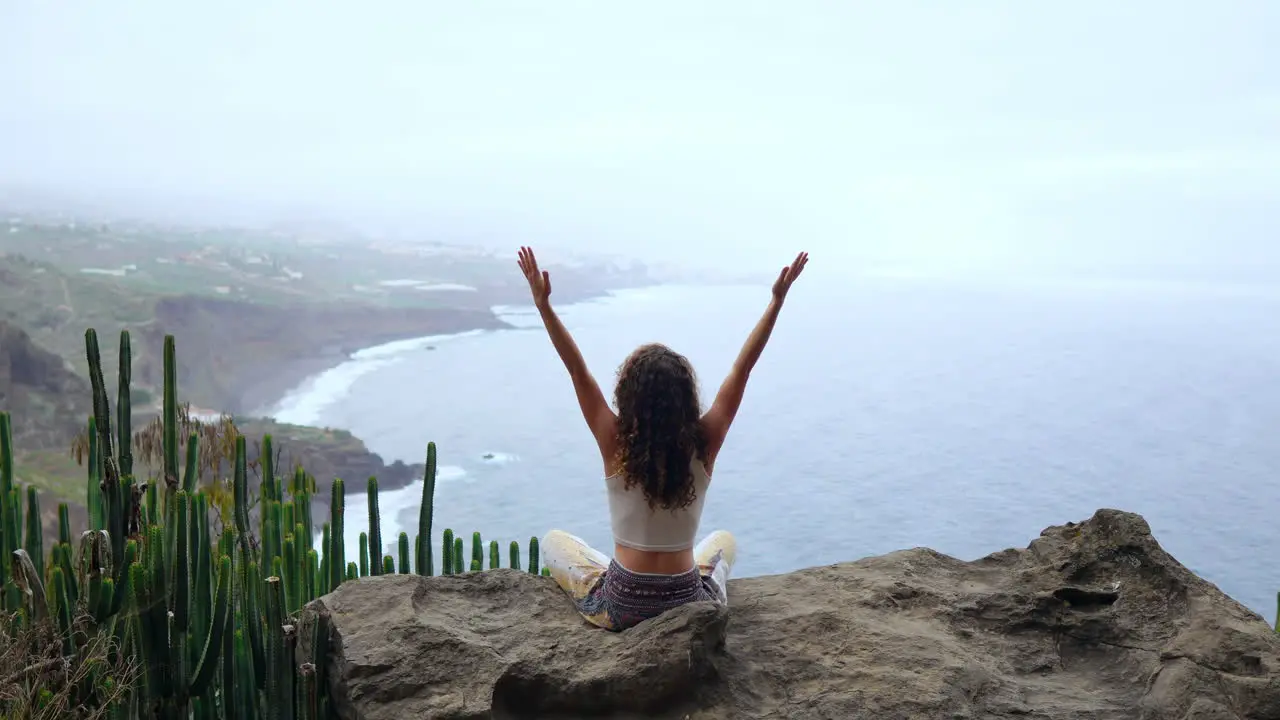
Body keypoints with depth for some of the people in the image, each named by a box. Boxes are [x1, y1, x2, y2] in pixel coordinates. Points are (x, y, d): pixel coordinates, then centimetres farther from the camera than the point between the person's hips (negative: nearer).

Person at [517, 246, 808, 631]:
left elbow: (577, 368, -15)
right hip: (689, 607, 3)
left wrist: (543, 303, -18)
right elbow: (743, 367, -8)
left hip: (620, 609, -3)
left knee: (553, 540, 26)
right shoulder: (704, 445, -14)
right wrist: (777, 300, -5)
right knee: (724, 540, 37)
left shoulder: (616, 444, -18)